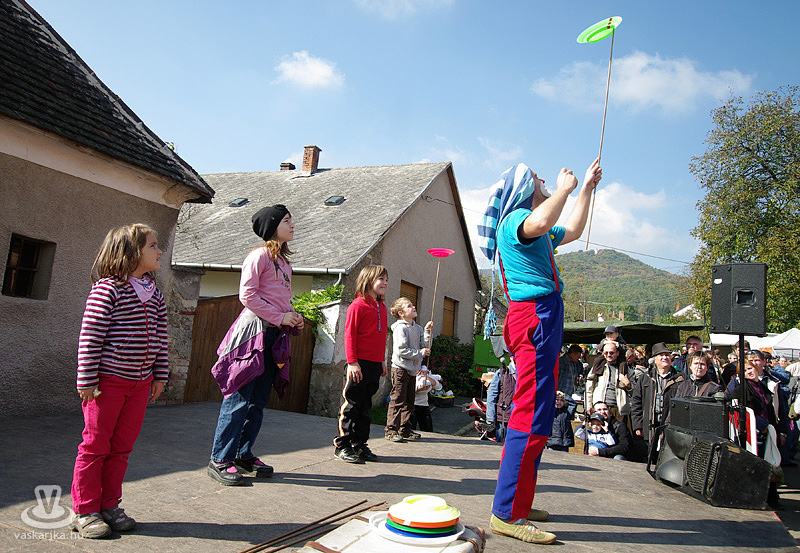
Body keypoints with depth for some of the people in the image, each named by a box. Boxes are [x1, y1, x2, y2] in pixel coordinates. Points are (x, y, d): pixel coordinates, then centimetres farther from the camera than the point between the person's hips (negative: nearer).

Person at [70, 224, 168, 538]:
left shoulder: (154, 295, 8)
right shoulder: (107, 289, -13)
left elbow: (160, 339, 12)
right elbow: (90, 338, -14)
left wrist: (160, 376, 11)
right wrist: (87, 380, -14)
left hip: (140, 382, 7)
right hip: (107, 381, -6)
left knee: (122, 446, 13)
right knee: (96, 444, 4)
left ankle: (109, 505, 26)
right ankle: (85, 511, 18)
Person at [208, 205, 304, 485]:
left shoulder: (284, 262, 20)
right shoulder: (260, 255, -6)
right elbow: (247, 295, -13)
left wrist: (293, 318, 7)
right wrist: (280, 317, -14)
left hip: (275, 335, 9)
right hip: (255, 329, -8)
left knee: (259, 401, 11)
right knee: (240, 398, -6)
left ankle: (244, 455, 20)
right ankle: (220, 460, 1)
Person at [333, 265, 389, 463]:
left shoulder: (382, 308, 14)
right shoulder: (358, 305, -9)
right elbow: (349, 335, -12)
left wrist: (382, 360, 20)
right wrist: (352, 362, -16)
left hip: (375, 365, 8)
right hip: (359, 364, -8)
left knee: (365, 406, 13)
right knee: (351, 405, -1)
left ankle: (359, 445, 22)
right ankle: (342, 445, 10)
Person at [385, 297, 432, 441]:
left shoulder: (417, 328, 13)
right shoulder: (400, 328, -12)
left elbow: (425, 346, 6)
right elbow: (401, 350, -19)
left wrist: (427, 331, -3)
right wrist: (421, 353, -13)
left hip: (412, 370, 8)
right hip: (400, 368, -8)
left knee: (409, 401, 12)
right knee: (397, 401, -6)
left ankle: (405, 430, 21)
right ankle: (391, 431, -1)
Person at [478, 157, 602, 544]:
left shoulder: (533, 229, 27)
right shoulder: (515, 218, -5)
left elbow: (572, 230, 40)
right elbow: (540, 223, -29)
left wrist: (586, 188, 38)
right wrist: (564, 188, -12)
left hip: (544, 321, 11)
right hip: (534, 316, -11)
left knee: (535, 415, 13)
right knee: (531, 416, -14)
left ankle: (517, 504, 21)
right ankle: (507, 514, -10)